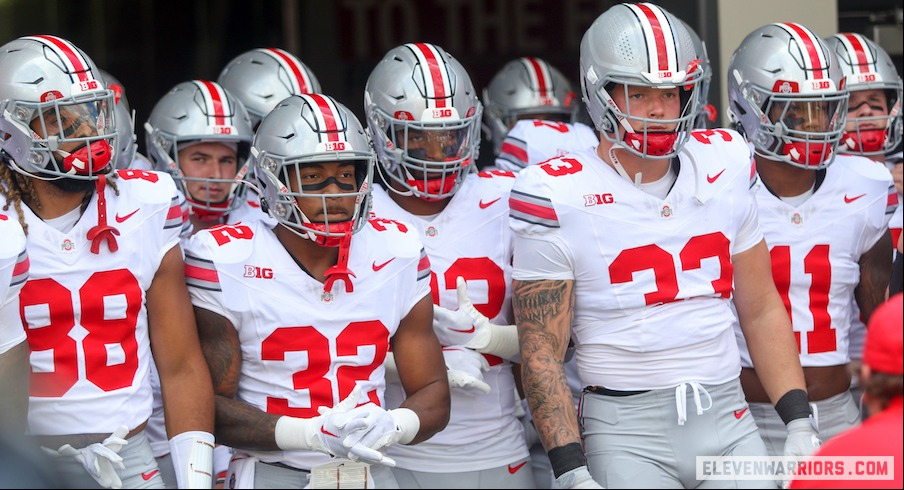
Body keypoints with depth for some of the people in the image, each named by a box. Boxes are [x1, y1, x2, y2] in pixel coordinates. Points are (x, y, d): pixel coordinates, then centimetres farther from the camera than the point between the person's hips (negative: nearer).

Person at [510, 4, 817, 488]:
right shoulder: (558, 197, -6)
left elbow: (762, 312, 14)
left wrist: (799, 422, 6)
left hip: (729, 423, 4)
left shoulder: (724, 169, 8)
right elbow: (541, 352, -6)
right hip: (628, 437, -4)